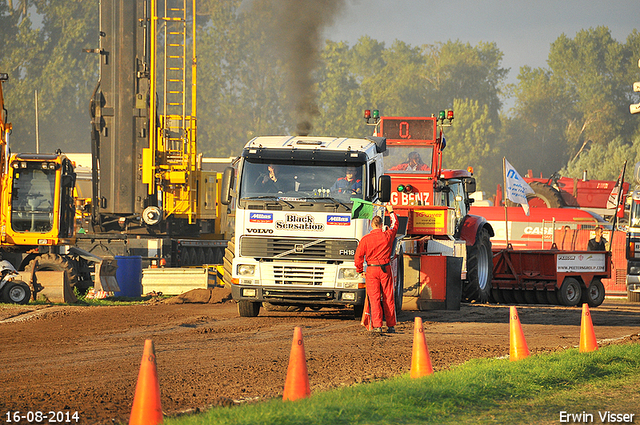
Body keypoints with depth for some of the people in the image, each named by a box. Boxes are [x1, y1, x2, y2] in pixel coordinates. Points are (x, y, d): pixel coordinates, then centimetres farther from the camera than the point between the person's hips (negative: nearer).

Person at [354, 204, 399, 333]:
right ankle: (391, 325, 9)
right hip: (386, 269, 2)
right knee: (388, 298, 7)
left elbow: (359, 256, -4)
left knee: (374, 298, -1)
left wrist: (359, 270, 12)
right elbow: (395, 225, 20)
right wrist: (391, 212, 37)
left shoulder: (366, 239, -8)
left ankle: (377, 325, -9)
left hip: (372, 270, -2)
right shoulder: (388, 236, -2)